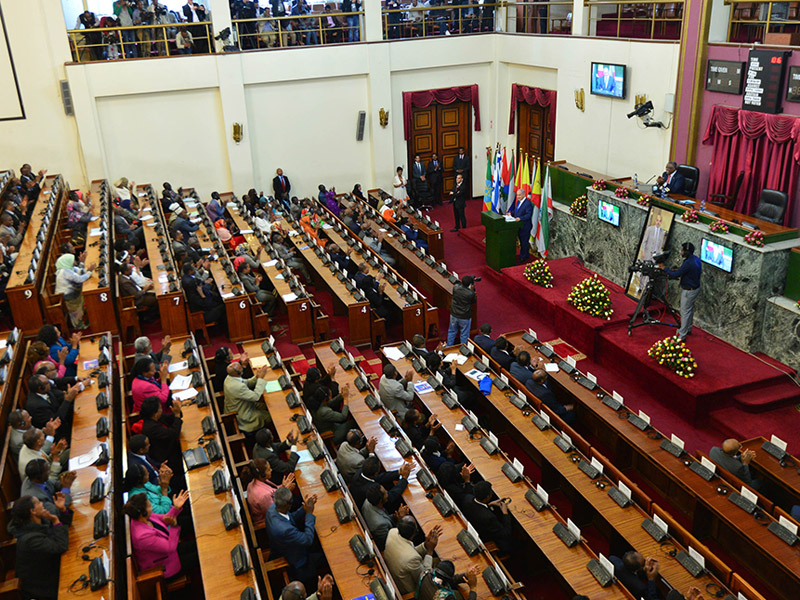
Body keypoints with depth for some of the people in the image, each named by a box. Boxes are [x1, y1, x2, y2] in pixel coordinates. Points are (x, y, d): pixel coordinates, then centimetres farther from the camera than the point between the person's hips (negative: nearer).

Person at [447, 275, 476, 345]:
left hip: (454, 315, 4)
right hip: (465, 318, -4)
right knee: (464, 335, 15)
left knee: (452, 332, 23)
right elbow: (474, 301, -4)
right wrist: (472, 289, -6)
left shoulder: (455, 287, -17)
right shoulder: (471, 293, -26)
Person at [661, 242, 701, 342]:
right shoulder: (696, 259, 0)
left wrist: (664, 268, -10)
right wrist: (678, 270, 7)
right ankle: (688, 329, 40)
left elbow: (675, 275, -24)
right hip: (695, 287, 10)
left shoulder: (688, 263, -30)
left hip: (689, 291, -9)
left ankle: (682, 336, 4)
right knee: (690, 309, 23)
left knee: (685, 312, -2)